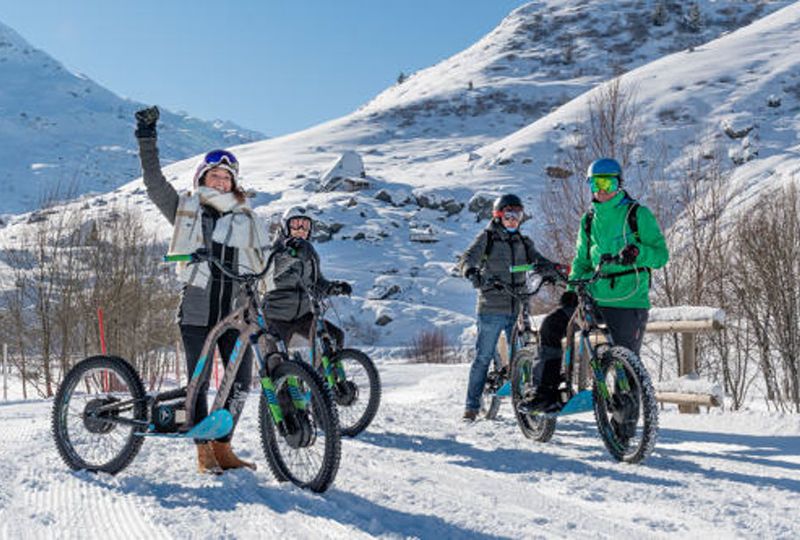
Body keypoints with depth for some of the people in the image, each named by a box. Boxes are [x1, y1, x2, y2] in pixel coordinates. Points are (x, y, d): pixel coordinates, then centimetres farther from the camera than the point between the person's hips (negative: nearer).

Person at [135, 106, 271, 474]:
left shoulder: (245, 219, 14)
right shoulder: (186, 209, 9)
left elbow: (269, 260, 13)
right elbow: (154, 182, 2)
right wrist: (147, 138, -3)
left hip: (235, 311, 2)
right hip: (197, 310, -2)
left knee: (241, 382, 0)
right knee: (198, 382, 1)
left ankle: (223, 448, 17)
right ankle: (203, 452, 14)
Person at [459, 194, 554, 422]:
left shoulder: (523, 242, 17)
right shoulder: (487, 237, 4)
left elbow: (538, 261, 5)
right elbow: (468, 257, -10)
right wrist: (472, 272, -33)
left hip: (518, 309, 4)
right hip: (492, 308, -4)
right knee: (483, 357, -2)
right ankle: (472, 406, 6)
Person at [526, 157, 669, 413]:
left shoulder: (638, 214, -1)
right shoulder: (589, 220, 14)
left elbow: (661, 254, -6)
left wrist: (638, 252, -28)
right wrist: (572, 287, 2)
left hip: (629, 302, -4)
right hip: (595, 297, 5)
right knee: (551, 326, -12)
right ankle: (546, 392, -6)